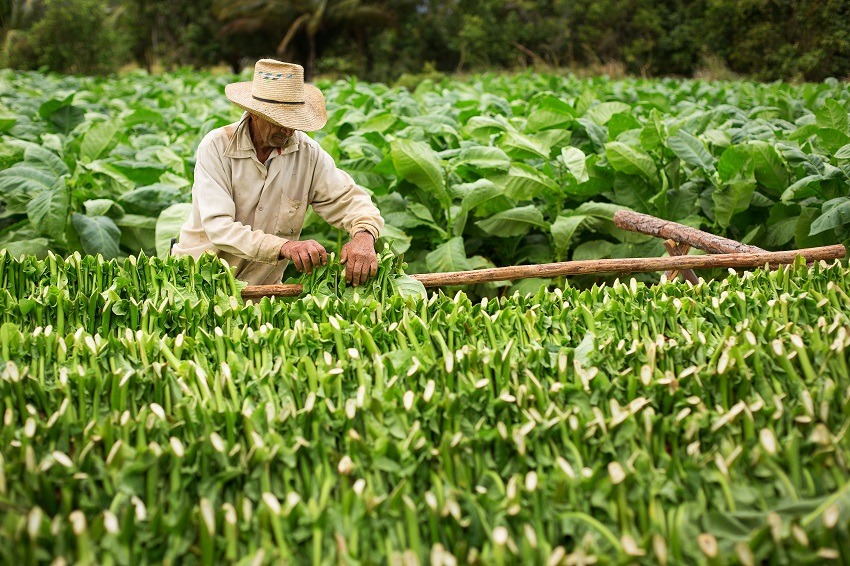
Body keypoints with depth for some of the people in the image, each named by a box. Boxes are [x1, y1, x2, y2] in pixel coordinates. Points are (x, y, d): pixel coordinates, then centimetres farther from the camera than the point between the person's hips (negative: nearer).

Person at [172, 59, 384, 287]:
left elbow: (350, 199, -2)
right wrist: (285, 247, -40)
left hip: (262, 285, 2)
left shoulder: (308, 153, -5)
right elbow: (218, 227, -25)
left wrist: (364, 236, -27)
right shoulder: (216, 147, -15)